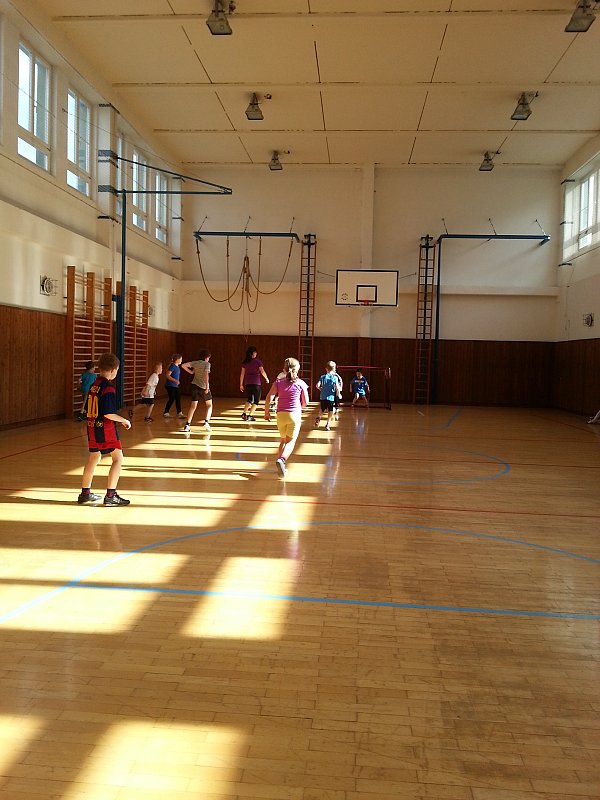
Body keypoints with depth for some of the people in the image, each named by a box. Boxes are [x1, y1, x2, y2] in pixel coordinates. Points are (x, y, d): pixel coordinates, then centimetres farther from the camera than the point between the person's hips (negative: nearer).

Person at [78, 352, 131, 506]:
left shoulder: (93, 386, 8)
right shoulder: (108, 388, -16)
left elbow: (88, 409, 14)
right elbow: (108, 413, -22)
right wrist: (124, 421, -8)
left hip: (92, 427, 8)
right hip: (105, 428, -8)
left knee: (93, 459, 19)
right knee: (118, 458, 0)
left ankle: (85, 493, 28)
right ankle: (110, 495, -4)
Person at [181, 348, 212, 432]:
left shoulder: (195, 363, 7)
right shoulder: (207, 364, -5)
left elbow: (183, 365, 2)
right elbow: (206, 375, -19)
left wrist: (190, 372, 14)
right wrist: (207, 387, -21)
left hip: (195, 386, 4)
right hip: (203, 387, -4)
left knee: (193, 406, 5)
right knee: (209, 405, 14)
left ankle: (187, 425, -4)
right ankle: (207, 421, -2)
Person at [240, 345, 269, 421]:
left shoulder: (245, 362, 6)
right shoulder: (257, 361, -5)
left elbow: (242, 374, 7)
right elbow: (262, 372, -6)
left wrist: (241, 385, 13)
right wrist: (266, 379, 11)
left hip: (247, 383, 4)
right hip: (256, 383, -4)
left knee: (249, 399, 19)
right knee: (256, 401, 6)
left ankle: (244, 413, 3)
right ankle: (250, 416, -3)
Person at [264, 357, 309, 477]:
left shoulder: (278, 382, 4)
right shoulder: (301, 383, 2)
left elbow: (269, 397, -7)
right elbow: (305, 403, 5)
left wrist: (267, 412, 3)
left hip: (281, 414, 2)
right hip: (295, 415, -2)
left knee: (283, 440, 20)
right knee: (290, 442, -2)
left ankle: (282, 466, 16)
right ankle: (281, 459, -28)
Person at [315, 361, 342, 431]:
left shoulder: (322, 377, 2)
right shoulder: (334, 377, -5)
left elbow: (317, 385, -7)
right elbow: (337, 387, -12)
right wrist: (338, 394, 5)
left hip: (323, 397, 3)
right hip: (331, 397, -3)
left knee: (322, 410, 21)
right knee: (330, 412, 11)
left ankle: (318, 418, -4)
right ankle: (328, 424, 6)